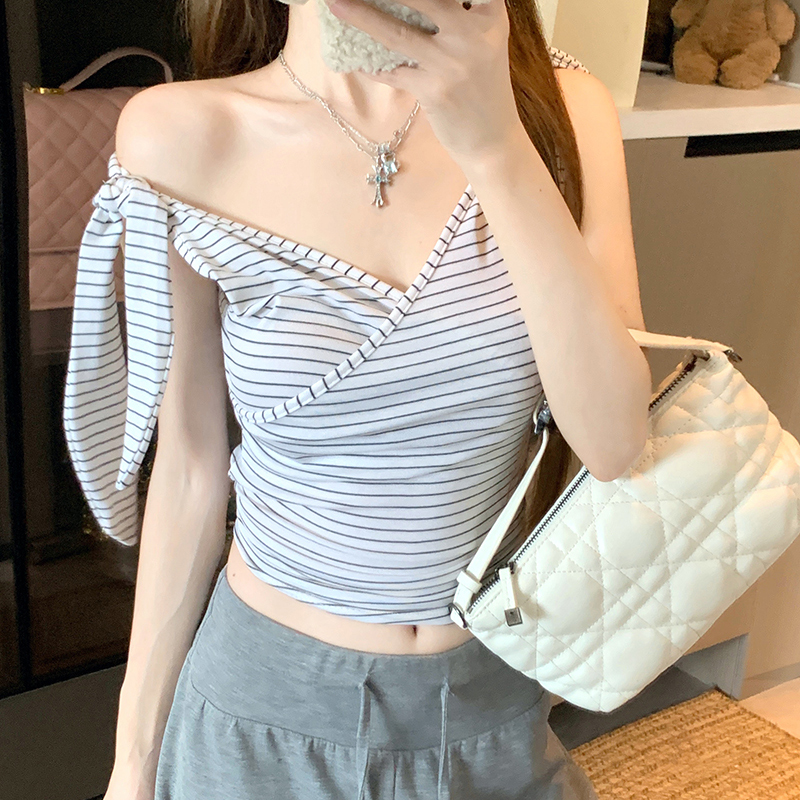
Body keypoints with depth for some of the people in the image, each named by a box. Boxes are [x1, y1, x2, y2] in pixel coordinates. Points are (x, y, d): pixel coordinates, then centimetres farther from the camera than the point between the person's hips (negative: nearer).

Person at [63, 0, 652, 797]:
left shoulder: (560, 107, -10)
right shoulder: (179, 137, -15)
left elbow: (612, 441, -20)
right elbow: (188, 469, -7)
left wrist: (496, 146, -29)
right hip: (272, 698, -1)